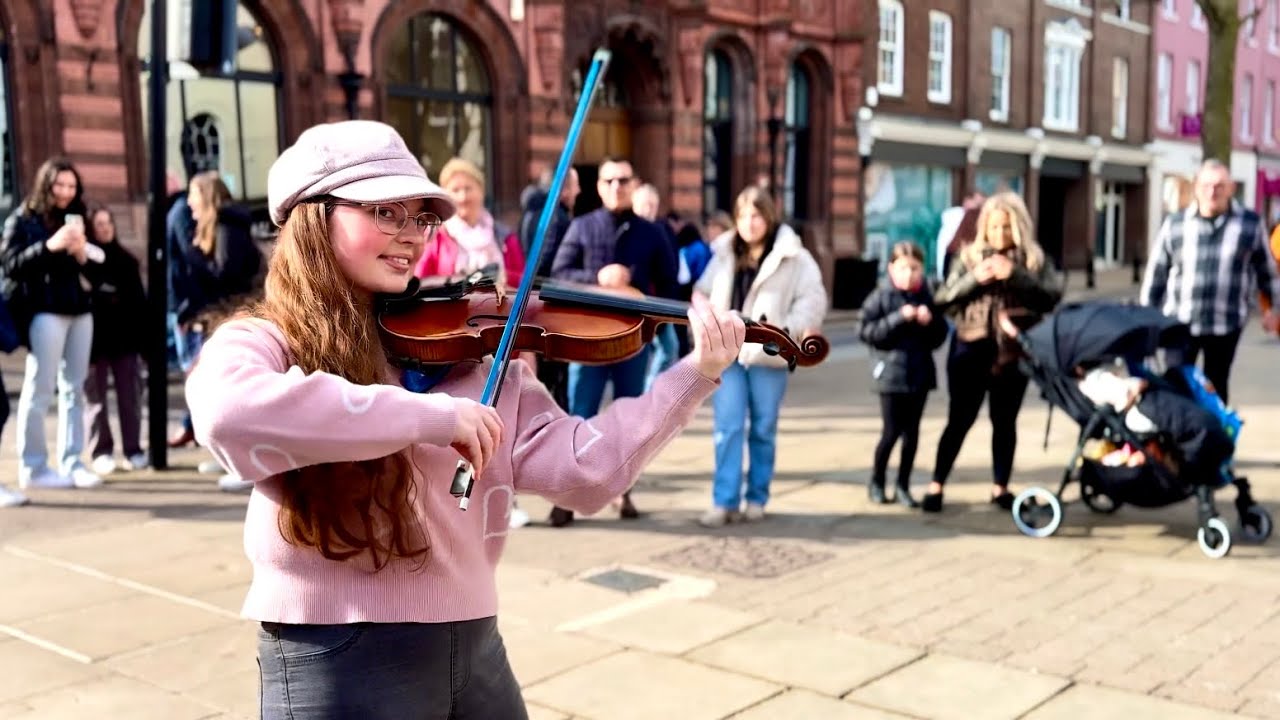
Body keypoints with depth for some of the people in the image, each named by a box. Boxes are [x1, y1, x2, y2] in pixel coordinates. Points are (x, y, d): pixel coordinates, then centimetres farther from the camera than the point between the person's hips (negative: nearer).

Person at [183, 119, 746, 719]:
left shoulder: (467, 351, 5)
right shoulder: (263, 344, -7)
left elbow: (587, 471, 0)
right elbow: (226, 415, -32)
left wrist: (695, 376, -7)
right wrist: (429, 416, -31)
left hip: (476, 651, 5)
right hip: (338, 662, -5)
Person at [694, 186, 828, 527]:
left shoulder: (793, 256, -2)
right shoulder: (724, 254, 12)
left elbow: (813, 299, -6)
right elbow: (702, 293, 19)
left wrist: (789, 331, -18)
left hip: (766, 355, -3)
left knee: (763, 430, 7)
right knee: (727, 428, -2)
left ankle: (757, 498, 18)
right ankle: (724, 501, 0)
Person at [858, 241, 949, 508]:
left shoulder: (927, 298, 7)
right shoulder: (880, 298, -3)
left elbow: (939, 336, 10)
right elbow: (868, 332, -11)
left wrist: (930, 322, -10)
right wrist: (898, 318, -19)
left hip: (920, 374, 3)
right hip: (891, 373, -3)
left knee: (912, 432, 6)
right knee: (891, 431, -2)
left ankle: (903, 486, 16)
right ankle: (876, 482, 18)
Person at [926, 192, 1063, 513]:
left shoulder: (1035, 259, 5)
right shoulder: (969, 256, 5)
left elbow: (1053, 295, -10)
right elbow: (942, 299, -1)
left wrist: (1015, 275, -19)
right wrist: (975, 278, -15)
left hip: (1013, 352, 1)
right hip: (971, 348, -1)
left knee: (1005, 421, 9)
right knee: (959, 419, 2)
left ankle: (1000, 487, 21)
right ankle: (936, 485, 10)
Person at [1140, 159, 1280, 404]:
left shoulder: (1250, 224, -1)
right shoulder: (1174, 225, -1)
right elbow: (1156, 274, 5)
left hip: (1226, 324, 0)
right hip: (1180, 323, 0)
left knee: (1216, 386, 12)